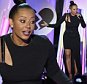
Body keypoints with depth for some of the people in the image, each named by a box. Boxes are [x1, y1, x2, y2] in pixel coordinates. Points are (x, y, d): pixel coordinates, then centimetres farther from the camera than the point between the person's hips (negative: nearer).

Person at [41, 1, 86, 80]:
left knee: (76, 55, 0)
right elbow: (57, 25, -7)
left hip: (75, 37, 1)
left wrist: (80, 17, -20)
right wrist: (47, 24, -19)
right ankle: (70, 74, 4)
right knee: (67, 55, -3)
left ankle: (76, 74, 12)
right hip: (67, 37, 0)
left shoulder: (79, 16, -2)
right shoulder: (66, 15, -5)